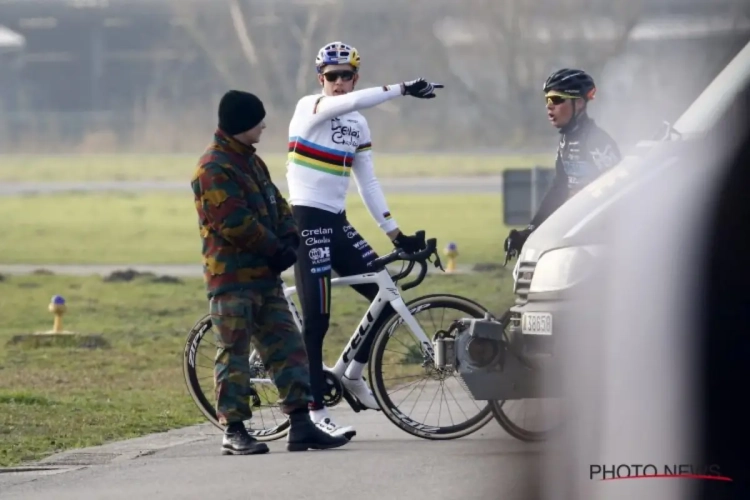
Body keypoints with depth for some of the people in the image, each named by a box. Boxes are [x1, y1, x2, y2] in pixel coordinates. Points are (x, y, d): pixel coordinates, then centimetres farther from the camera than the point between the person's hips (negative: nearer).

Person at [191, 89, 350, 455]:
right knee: (234, 354, -4)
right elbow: (235, 222, -21)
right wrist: (276, 249, -12)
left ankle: (301, 425, 6)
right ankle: (234, 431, 1)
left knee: (288, 346, 5)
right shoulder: (214, 168, -14)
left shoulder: (251, 161, 17)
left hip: (265, 274, 9)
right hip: (231, 277, -9)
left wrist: (289, 239, -2)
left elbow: (276, 204, 17)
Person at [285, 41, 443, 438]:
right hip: (307, 221, -7)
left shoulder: (357, 126, 14)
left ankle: (354, 374, 23)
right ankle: (316, 413, -5)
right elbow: (352, 102, -29)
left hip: (337, 223, 7)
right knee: (317, 318, -9)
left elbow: (368, 184, 17)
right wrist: (403, 89, -33)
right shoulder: (310, 108, -8)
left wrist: (395, 233, 13)